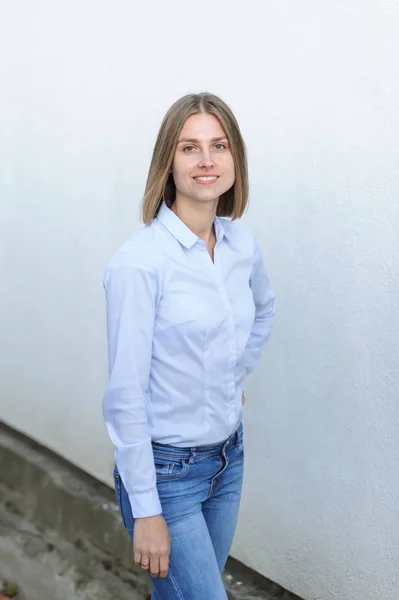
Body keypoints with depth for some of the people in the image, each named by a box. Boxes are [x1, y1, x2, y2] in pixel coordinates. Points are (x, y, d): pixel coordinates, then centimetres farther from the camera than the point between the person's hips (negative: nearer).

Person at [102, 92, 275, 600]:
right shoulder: (138, 263, -22)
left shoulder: (242, 244, -1)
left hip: (228, 458, 7)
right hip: (166, 470, -6)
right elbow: (125, 395, -19)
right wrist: (146, 510, -17)